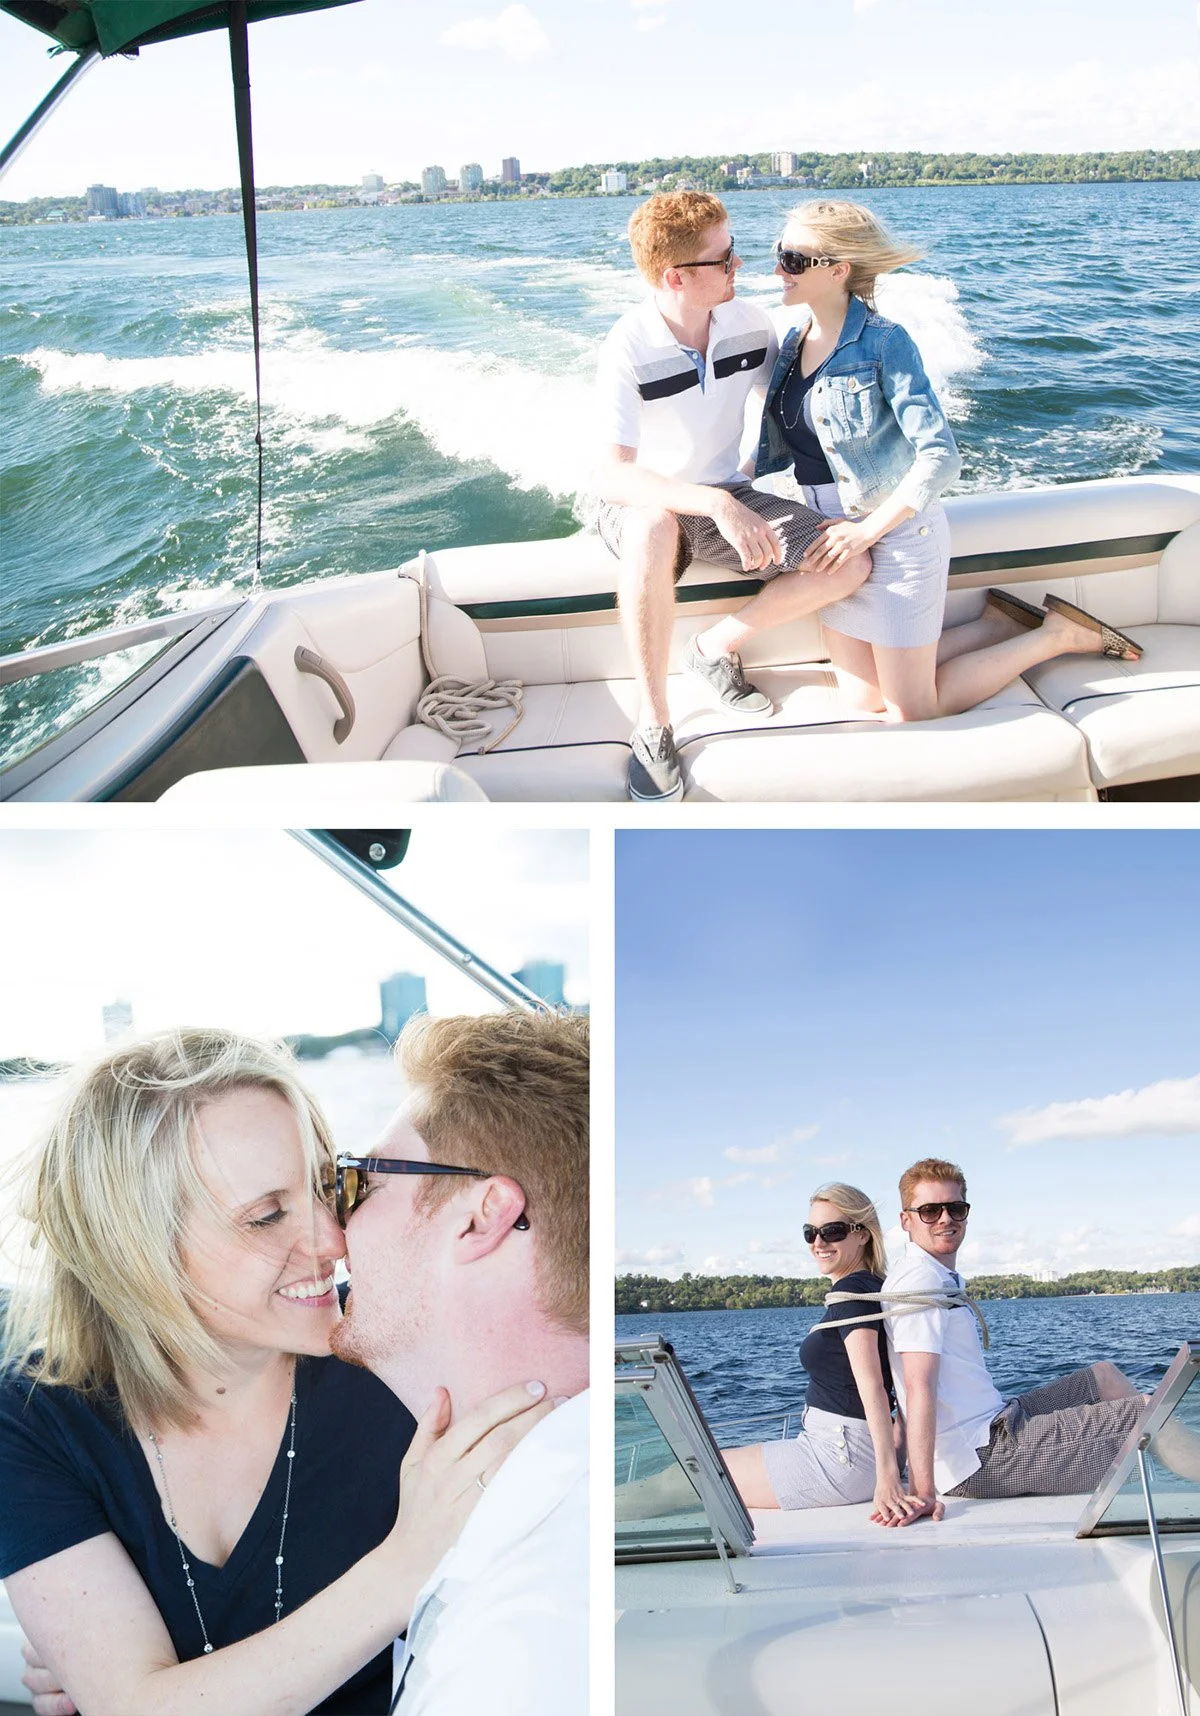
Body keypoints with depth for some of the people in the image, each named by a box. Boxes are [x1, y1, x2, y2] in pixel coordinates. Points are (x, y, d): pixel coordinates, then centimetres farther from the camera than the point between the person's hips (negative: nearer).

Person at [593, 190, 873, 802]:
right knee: (655, 527, -43)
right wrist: (718, 504, -45)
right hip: (645, 506, -5)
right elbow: (611, 475, -34)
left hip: (727, 498, 5)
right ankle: (652, 725, -30)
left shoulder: (750, 323, -5)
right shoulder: (627, 351, -22)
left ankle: (716, 647, 3)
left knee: (848, 563, -17)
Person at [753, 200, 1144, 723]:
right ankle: (1001, 625, 24)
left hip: (897, 532, -7)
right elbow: (779, 445, 12)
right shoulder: (795, 341, 5)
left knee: (912, 711, -1)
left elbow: (941, 457, -21)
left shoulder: (883, 342, -15)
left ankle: (1058, 634, 15)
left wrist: (868, 530, -22)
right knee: (863, 699, 10)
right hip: (836, 537, 7)